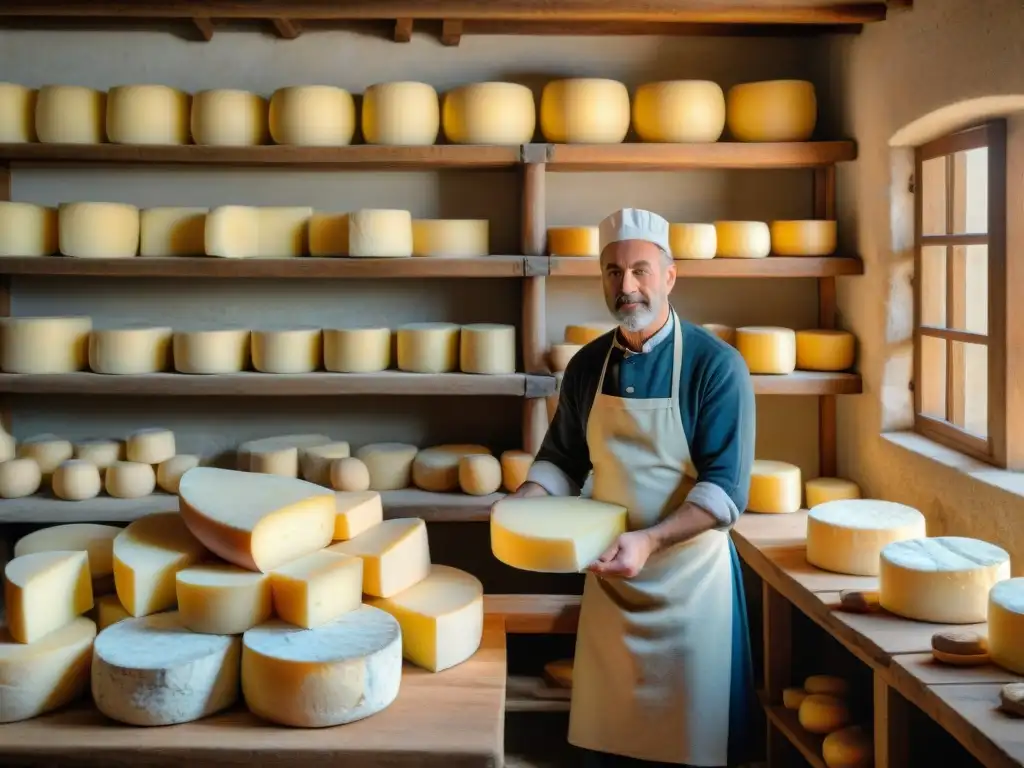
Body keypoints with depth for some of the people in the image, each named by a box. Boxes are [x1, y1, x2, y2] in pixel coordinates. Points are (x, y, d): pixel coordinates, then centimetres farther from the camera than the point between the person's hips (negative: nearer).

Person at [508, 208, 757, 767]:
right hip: (609, 575, 4)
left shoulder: (715, 365, -13)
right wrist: (525, 502, -7)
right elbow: (562, 460, 13)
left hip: (689, 576, -4)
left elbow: (726, 488, -18)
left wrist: (650, 539, -29)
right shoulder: (587, 365, 3)